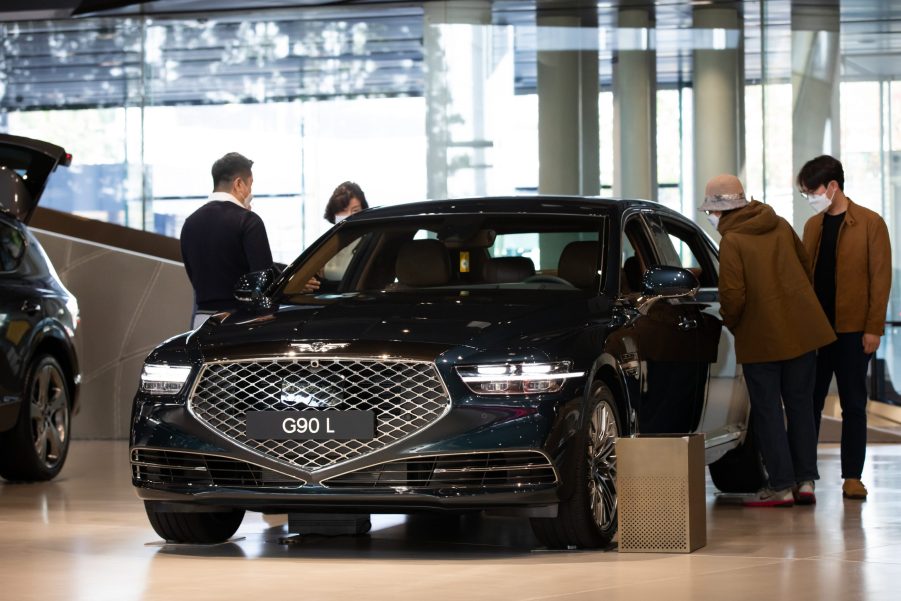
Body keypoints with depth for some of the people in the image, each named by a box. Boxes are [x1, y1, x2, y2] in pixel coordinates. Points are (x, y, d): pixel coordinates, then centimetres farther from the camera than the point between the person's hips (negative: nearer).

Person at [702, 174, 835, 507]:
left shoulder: (731, 241, -12)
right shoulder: (781, 226, 8)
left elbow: (733, 295, -17)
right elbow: (806, 269, 16)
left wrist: (731, 323, 2)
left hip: (761, 338, -6)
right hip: (802, 330, 6)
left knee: (768, 412, 4)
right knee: (800, 406, 12)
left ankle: (780, 485, 4)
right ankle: (805, 480, 12)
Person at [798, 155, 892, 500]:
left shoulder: (870, 224, -4)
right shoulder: (813, 226, 12)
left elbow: (881, 277, -7)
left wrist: (874, 327, -12)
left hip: (852, 330, -4)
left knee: (853, 404, 3)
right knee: (808, 402, 4)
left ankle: (852, 476, 8)